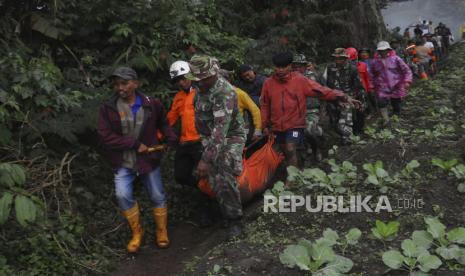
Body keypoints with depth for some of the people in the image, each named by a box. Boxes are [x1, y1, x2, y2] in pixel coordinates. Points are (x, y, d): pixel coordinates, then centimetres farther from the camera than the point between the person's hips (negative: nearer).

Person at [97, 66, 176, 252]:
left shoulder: (151, 104, -6)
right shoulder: (108, 108, -9)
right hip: (123, 163, 0)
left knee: (157, 197, 7)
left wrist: (171, 139, -2)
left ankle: (162, 232, 31)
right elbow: (105, 136, -13)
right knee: (123, 196, -14)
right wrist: (134, 144, -17)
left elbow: (162, 123, 13)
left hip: (148, 159, 1)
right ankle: (136, 232, 11)